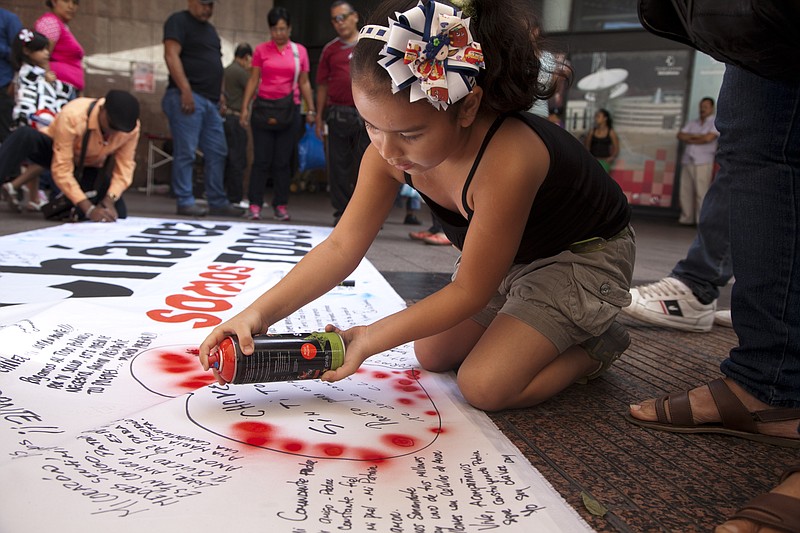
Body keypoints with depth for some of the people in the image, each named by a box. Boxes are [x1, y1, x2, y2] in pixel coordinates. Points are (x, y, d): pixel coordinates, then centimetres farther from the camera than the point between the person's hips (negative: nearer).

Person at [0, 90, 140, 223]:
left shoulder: (132, 127, -25)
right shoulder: (72, 116, -36)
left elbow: (124, 167, -17)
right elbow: (62, 169, -36)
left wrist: (109, 199, -33)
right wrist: (88, 209, -43)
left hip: (88, 167, 4)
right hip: (54, 151, -4)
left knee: (118, 213, -16)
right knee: (25, 136, -37)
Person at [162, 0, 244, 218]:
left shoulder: (210, 28, 24)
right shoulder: (179, 21, -1)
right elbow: (171, 55, -13)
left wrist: (220, 93, 15)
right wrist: (185, 90, -21)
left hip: (210, 100, 8)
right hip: (188, 97, -8)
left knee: (217, 152, 6)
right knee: (186, 152, -7)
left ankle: (218, 202, 12)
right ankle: (185, 201, -2)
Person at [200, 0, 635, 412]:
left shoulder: (507, 160, -42)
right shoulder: (390, 148, -21)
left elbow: (469, 291, -31)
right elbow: (341, 247, -19)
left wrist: (371, 339, -29)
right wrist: (259, 313, -31)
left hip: (585, 255, -7)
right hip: (505, 255, 7)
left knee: (485, 386, -17)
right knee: (433, 356, 8)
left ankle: (594, 347, 9)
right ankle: (536, 325, 26)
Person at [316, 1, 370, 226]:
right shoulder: (330, 49, 12)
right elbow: (323, 84, 12)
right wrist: (319, 116, 7)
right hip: (338, 113, 2)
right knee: (339, 166, 3)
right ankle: (341, 212, 12)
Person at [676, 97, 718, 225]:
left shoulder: (715, 123, 5)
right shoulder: (692, 123, 22)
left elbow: (708, 138, -10)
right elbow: (680, 135, 10)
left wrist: (690, 140, 2)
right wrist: (695, 136, -5)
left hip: (703, 162, -5)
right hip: (687, 161, 5)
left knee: (701, 192, -11)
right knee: (685, 191, 0)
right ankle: (686, 218, 5)